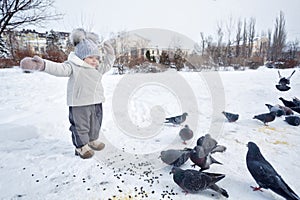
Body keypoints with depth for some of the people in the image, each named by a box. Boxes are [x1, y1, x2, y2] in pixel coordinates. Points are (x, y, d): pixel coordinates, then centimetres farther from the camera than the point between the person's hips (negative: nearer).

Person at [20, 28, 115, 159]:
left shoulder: (98, 68, 13)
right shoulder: (73, 66, -11)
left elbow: (107, 65, 29)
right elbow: (59, 68, -25)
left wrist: (110, 55, 14)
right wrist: (42, 65, -41)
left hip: (96, 102, 7)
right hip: (79, 104, -7)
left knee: (95, 124, 19)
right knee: (80, 126, 4)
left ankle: (92, 140, 41)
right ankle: (81, 146, 22)